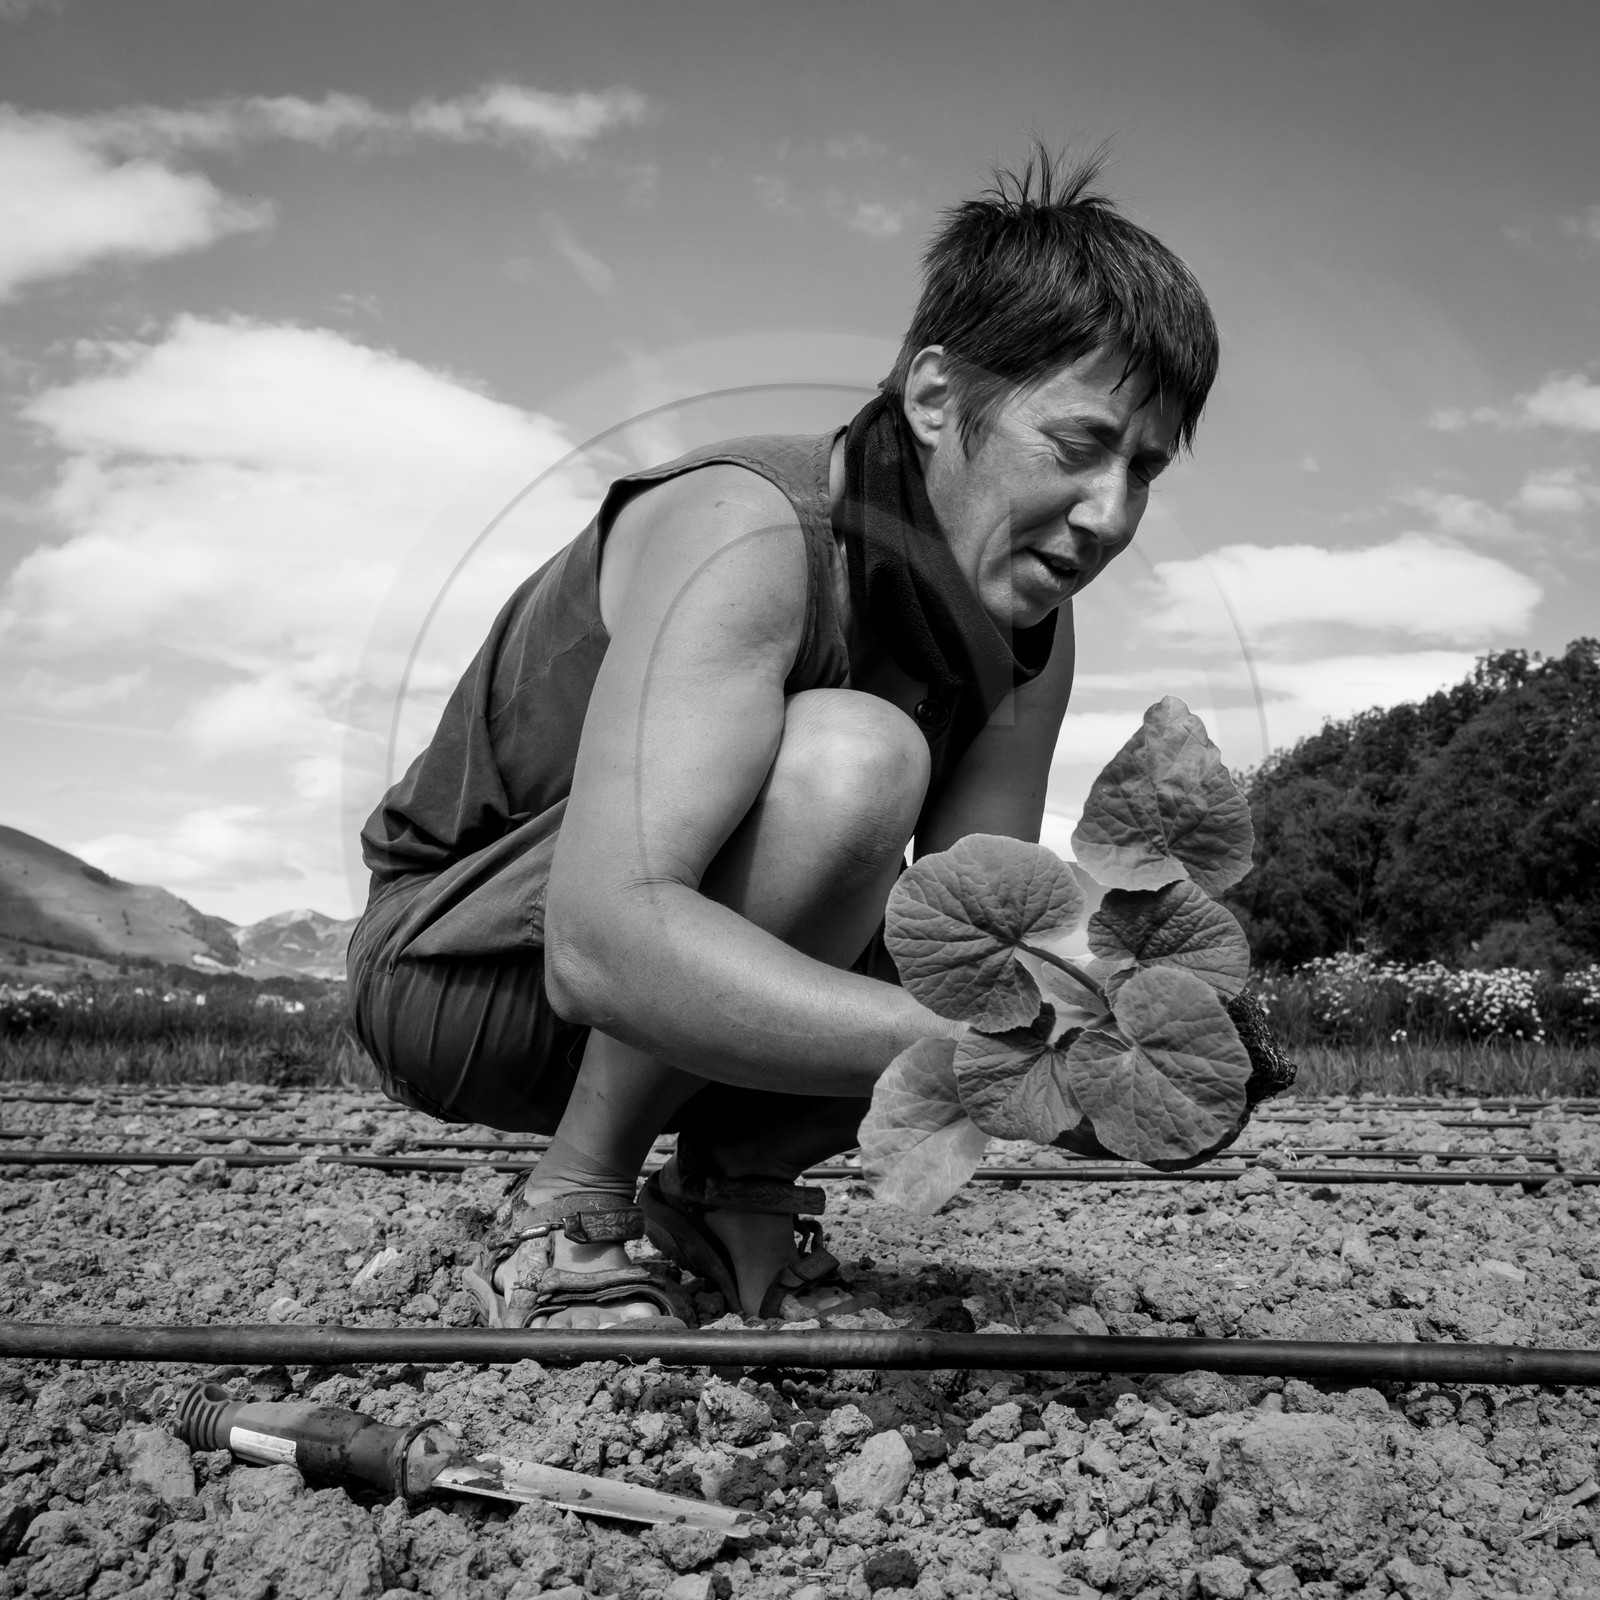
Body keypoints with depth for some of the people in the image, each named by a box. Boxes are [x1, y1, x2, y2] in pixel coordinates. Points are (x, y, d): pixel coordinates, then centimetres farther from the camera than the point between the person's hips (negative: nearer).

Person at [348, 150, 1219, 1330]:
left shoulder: (1033, 628, -6)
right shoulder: (749, 535, -30)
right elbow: (605, 941, -43)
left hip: (662, 1029, 7)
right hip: (455, 966, -6)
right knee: (848, 758, -34)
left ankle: (732, 1190, 5)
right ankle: (570, 1229, -18)